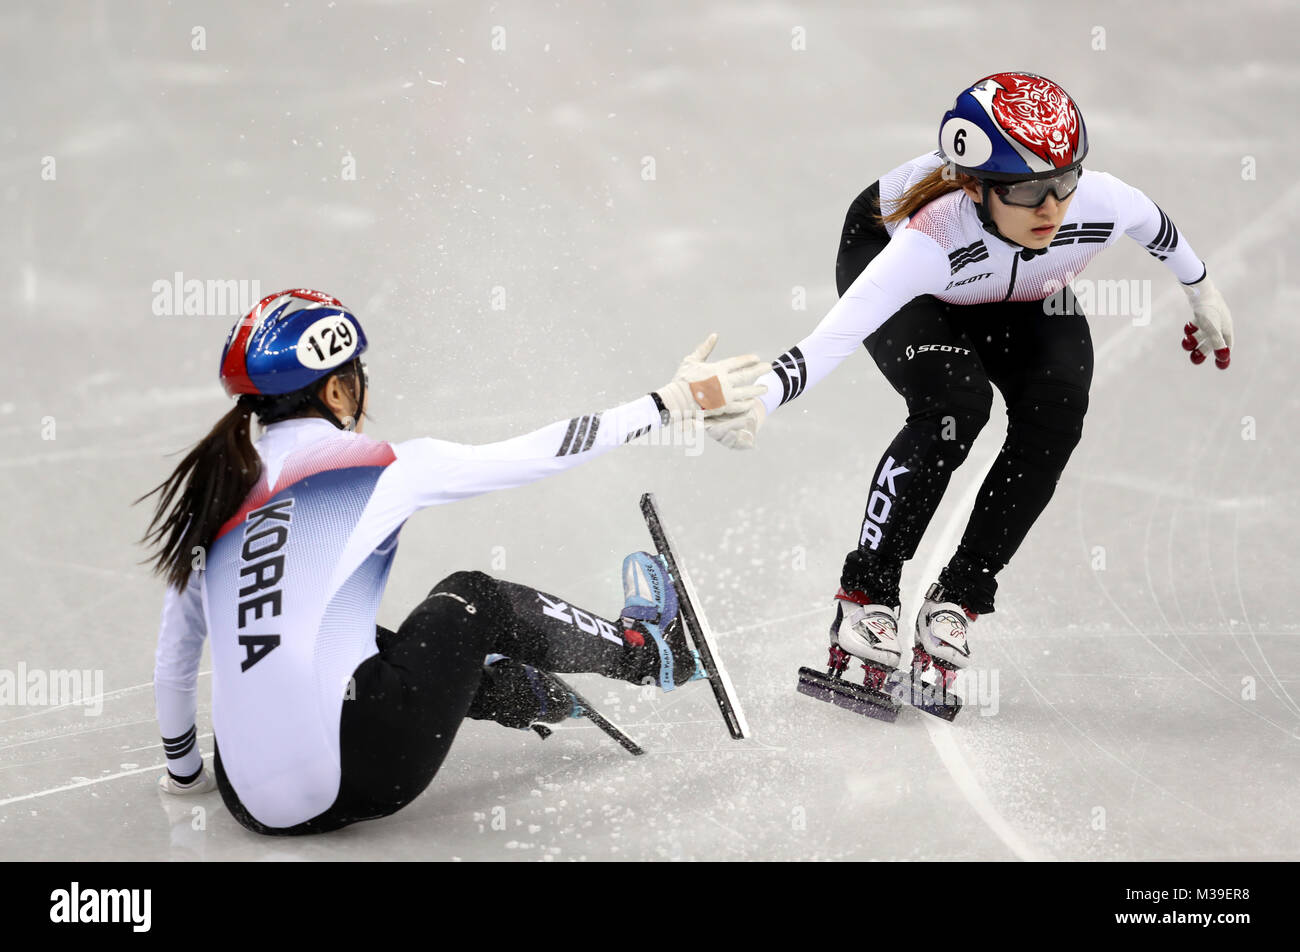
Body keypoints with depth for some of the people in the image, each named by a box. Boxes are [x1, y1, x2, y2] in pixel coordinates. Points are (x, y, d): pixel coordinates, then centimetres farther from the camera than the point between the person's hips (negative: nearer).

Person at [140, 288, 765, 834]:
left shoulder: (212, 494, 11)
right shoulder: (375, 470, -4)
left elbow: (174, 656, 19)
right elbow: (542, 453, 2)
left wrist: (183, 771, 35)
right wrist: (677, 400, 11)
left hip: (251, 800, 5)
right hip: (354, 783, -5)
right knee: (472, 600, 18)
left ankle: (540, 695, 50)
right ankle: (644, 650, 39)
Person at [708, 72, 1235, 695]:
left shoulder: (1102, 204, -35)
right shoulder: (931, 237, -46)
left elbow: (1156, 226, -10)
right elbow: (838, 333, -55)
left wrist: (1203, 293, 8)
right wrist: (757, 399, -72)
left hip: (1022, 295, 4)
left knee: (1056, 411, -20)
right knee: (955, 404, -29)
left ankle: (957, 596, -6)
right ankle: (864, 594, -14)